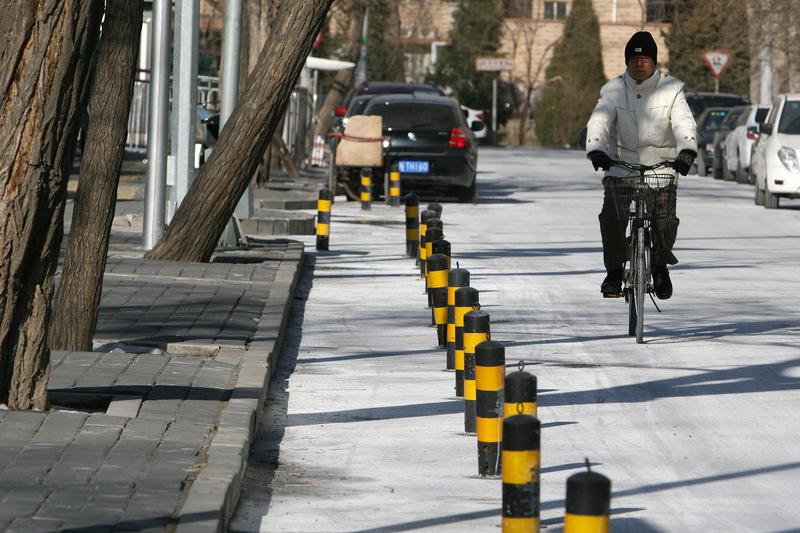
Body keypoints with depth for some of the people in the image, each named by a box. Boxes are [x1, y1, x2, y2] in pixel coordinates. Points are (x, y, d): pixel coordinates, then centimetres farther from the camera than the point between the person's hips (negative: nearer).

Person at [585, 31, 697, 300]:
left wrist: (687, 151, -35)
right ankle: (614, 272, 1)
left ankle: (660, 265, 12)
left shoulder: (670, 89, -1)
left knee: (665, 221, -17)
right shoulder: (614, 91, 1)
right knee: (611, 217, -19)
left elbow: (684, 123, -15)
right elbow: (598, 122, -13)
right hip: (621, 167, 1)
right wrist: (596, 149, -34)